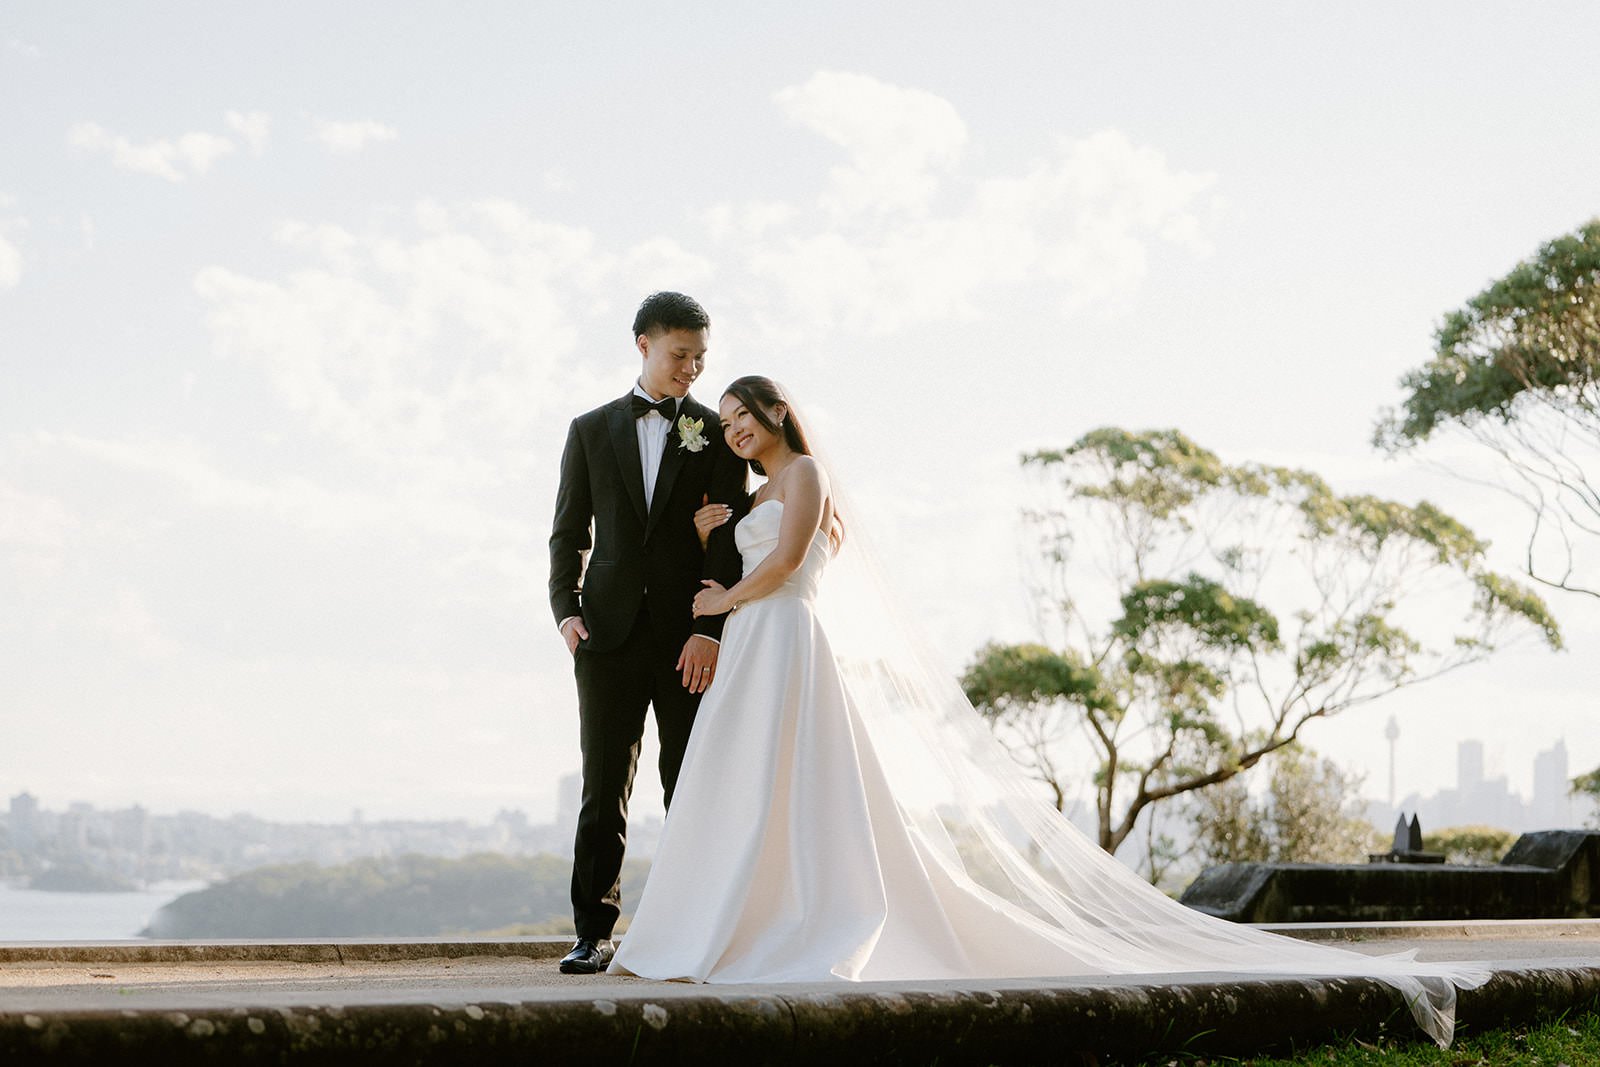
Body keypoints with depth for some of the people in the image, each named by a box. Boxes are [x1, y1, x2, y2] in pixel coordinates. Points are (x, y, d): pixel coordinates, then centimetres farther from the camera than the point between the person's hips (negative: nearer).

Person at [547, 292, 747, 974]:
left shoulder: (717, 433, 7)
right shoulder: (591, 430, 12)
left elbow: (727, 539, -1)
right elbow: (569, 533, 12)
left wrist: (710, 629, -12)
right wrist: (567, 609, -5)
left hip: (692, 638, -1)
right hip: (610, 633, 1)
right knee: (604, 791, 0)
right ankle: (594, 934, 3)